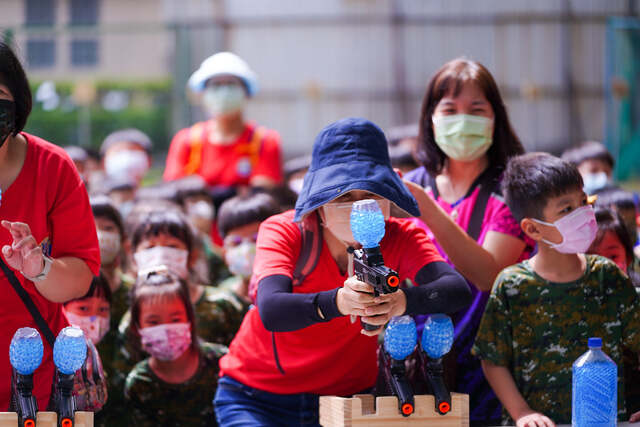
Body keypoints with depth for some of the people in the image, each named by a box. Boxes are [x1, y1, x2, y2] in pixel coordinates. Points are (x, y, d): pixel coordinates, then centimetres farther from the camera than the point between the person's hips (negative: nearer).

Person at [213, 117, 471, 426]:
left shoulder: (400, 238, -9)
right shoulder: (283, 231, -14)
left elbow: (458, 290, -29)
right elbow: (271, 311, -33)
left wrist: (402, 301, -50)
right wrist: (338, 302, -53)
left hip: (348, 397, 2)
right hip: (260, 398, -2)